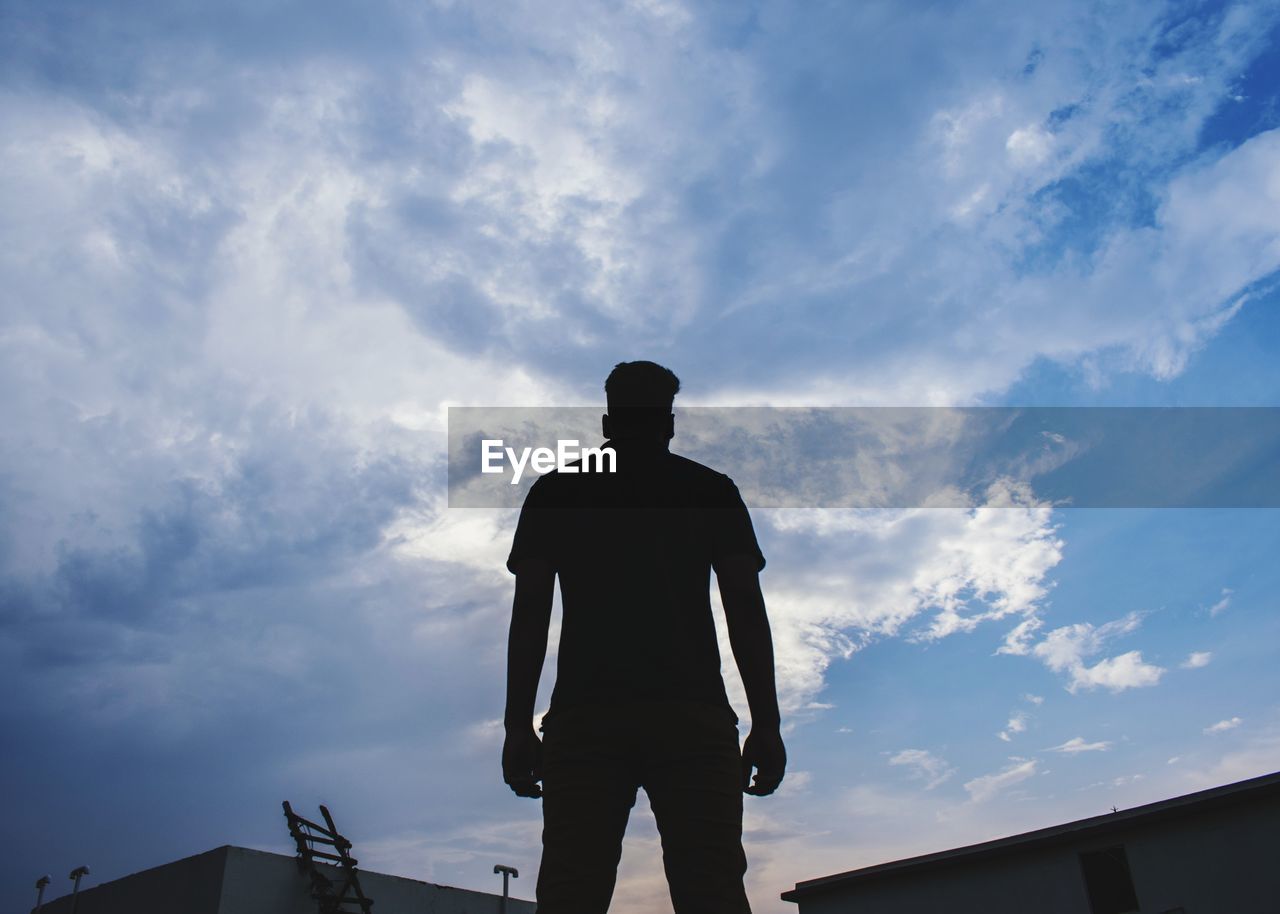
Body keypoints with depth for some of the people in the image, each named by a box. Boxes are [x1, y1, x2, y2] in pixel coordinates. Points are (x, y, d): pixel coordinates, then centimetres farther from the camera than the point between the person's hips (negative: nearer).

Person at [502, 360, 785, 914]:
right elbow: (746, 608, 6)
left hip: (584, 717, 1)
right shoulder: (712, 490, 15)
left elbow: (530, 610, 7)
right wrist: (766, 725, 5)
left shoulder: (555, 490, 16)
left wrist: (518, 726, 6)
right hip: (693, 716, 0)